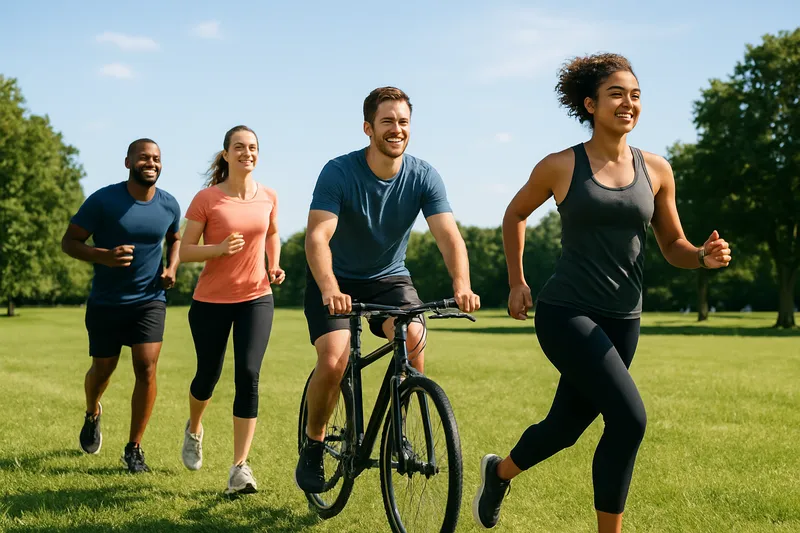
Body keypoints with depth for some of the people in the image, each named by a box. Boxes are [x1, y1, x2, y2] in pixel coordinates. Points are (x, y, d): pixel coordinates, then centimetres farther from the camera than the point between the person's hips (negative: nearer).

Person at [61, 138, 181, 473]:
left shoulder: (169, 206, -2)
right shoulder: (103, 200, -13)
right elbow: (69, 242, -9)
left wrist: (171, 268, -1)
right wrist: (103, 256, -27)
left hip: (150, 299, 1)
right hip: (106, 302, -1)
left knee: (147, 367, -13)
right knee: (103, 370, 12)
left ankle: (134, 448, 0)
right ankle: (92, 415, 48)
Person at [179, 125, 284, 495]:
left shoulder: (268, 197, 1)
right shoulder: (206, 199, -9)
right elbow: (185, 252, -7)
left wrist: (274, 266, 5)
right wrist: (219, 249, -24)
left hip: (256, 298, 2)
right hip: (211, 301, -1)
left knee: (248, 375, -12)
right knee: (208, 375, 10)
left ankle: (240, 468, -8)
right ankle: (194, 429, 45)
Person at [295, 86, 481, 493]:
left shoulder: (423, 177, -13)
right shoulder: (339, 172, -21)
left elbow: (449, 236, -22)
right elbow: (317, 236, -31)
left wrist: (461, 285, -42)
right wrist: (330, 290, -49)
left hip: (389, 278, 2)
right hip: (336, 280, -2)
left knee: (414, 338, -27)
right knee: (333, 362, -22)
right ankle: (312, 445, 4)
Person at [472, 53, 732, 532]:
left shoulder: (656, 170, 5)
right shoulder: (561, 167, -4)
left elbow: (672, 247, 11)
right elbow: (516, 214, 13)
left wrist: (704, 256, -11)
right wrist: (517, 283, 11)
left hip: (622, 321, 5)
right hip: (566, 313, -4)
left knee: (567, 427, 16)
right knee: (630, 419, -20)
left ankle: (500, 471, 47)